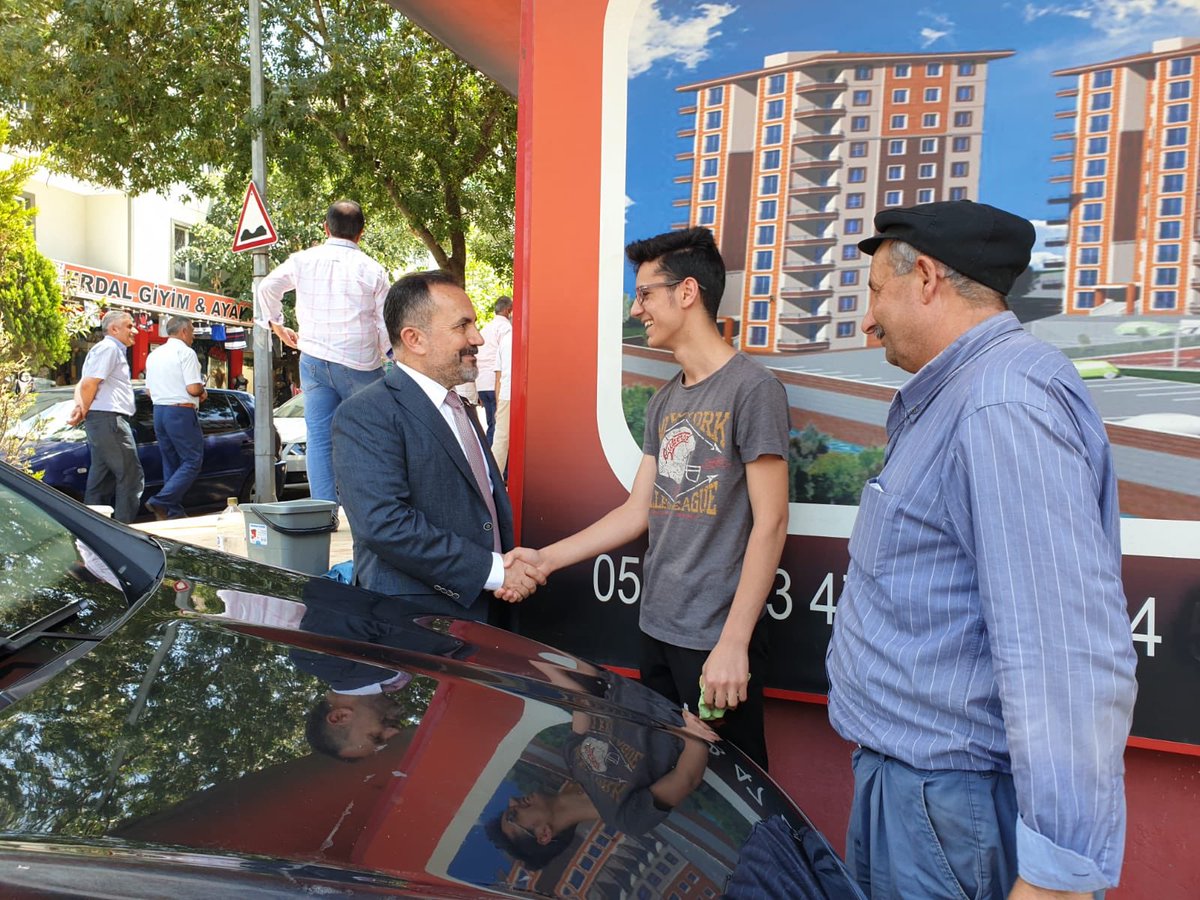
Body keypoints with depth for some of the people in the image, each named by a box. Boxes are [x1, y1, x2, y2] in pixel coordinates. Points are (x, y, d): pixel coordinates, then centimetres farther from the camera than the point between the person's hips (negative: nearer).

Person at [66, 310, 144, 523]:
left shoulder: (113, 350, 23)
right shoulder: (109, 348, -8)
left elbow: (83, 384, 19)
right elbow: (89, 384, -17)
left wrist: (80, 407, 0)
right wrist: (83, 412, -3)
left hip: (100, 422, 10)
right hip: (109, 418, -10)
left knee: (101, 480, 11)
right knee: (131, 477, -8)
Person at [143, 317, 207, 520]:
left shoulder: (154, 354, 16)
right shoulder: (185, 352, -10)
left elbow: (149, 391, 20)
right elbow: (193, 388, -18)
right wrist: (202, 390, 3)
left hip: (159, 411, 8)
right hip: (181, 412, -8)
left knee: (171, 463, 13)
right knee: (192, 461, -4)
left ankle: (174, 512, 13)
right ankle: (161, 501, -16)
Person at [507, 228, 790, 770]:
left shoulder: (752, 389, -11)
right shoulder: (665, 402, 13)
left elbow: (770, 523, -14)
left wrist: (733, 644, -17)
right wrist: (547, 558, 7)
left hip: (717, 639, -7)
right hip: (657, 627, 7)